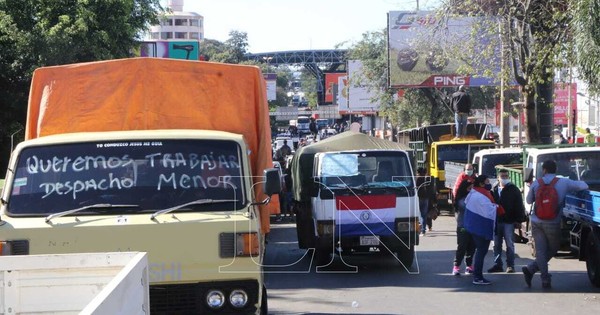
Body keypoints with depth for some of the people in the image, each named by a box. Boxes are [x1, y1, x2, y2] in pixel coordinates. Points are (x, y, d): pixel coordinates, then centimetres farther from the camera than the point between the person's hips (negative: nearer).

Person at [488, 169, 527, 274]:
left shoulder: (513, 190, -2)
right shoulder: (494, 190, 10)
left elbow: (519, 206, -4)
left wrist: (519, 220, -9)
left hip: (509, 222, -4)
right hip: (496, 221, 4)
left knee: (509, 244, -1)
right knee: (497, 244, 8)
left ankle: (510, 265, 4)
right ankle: (497, 265, 14)